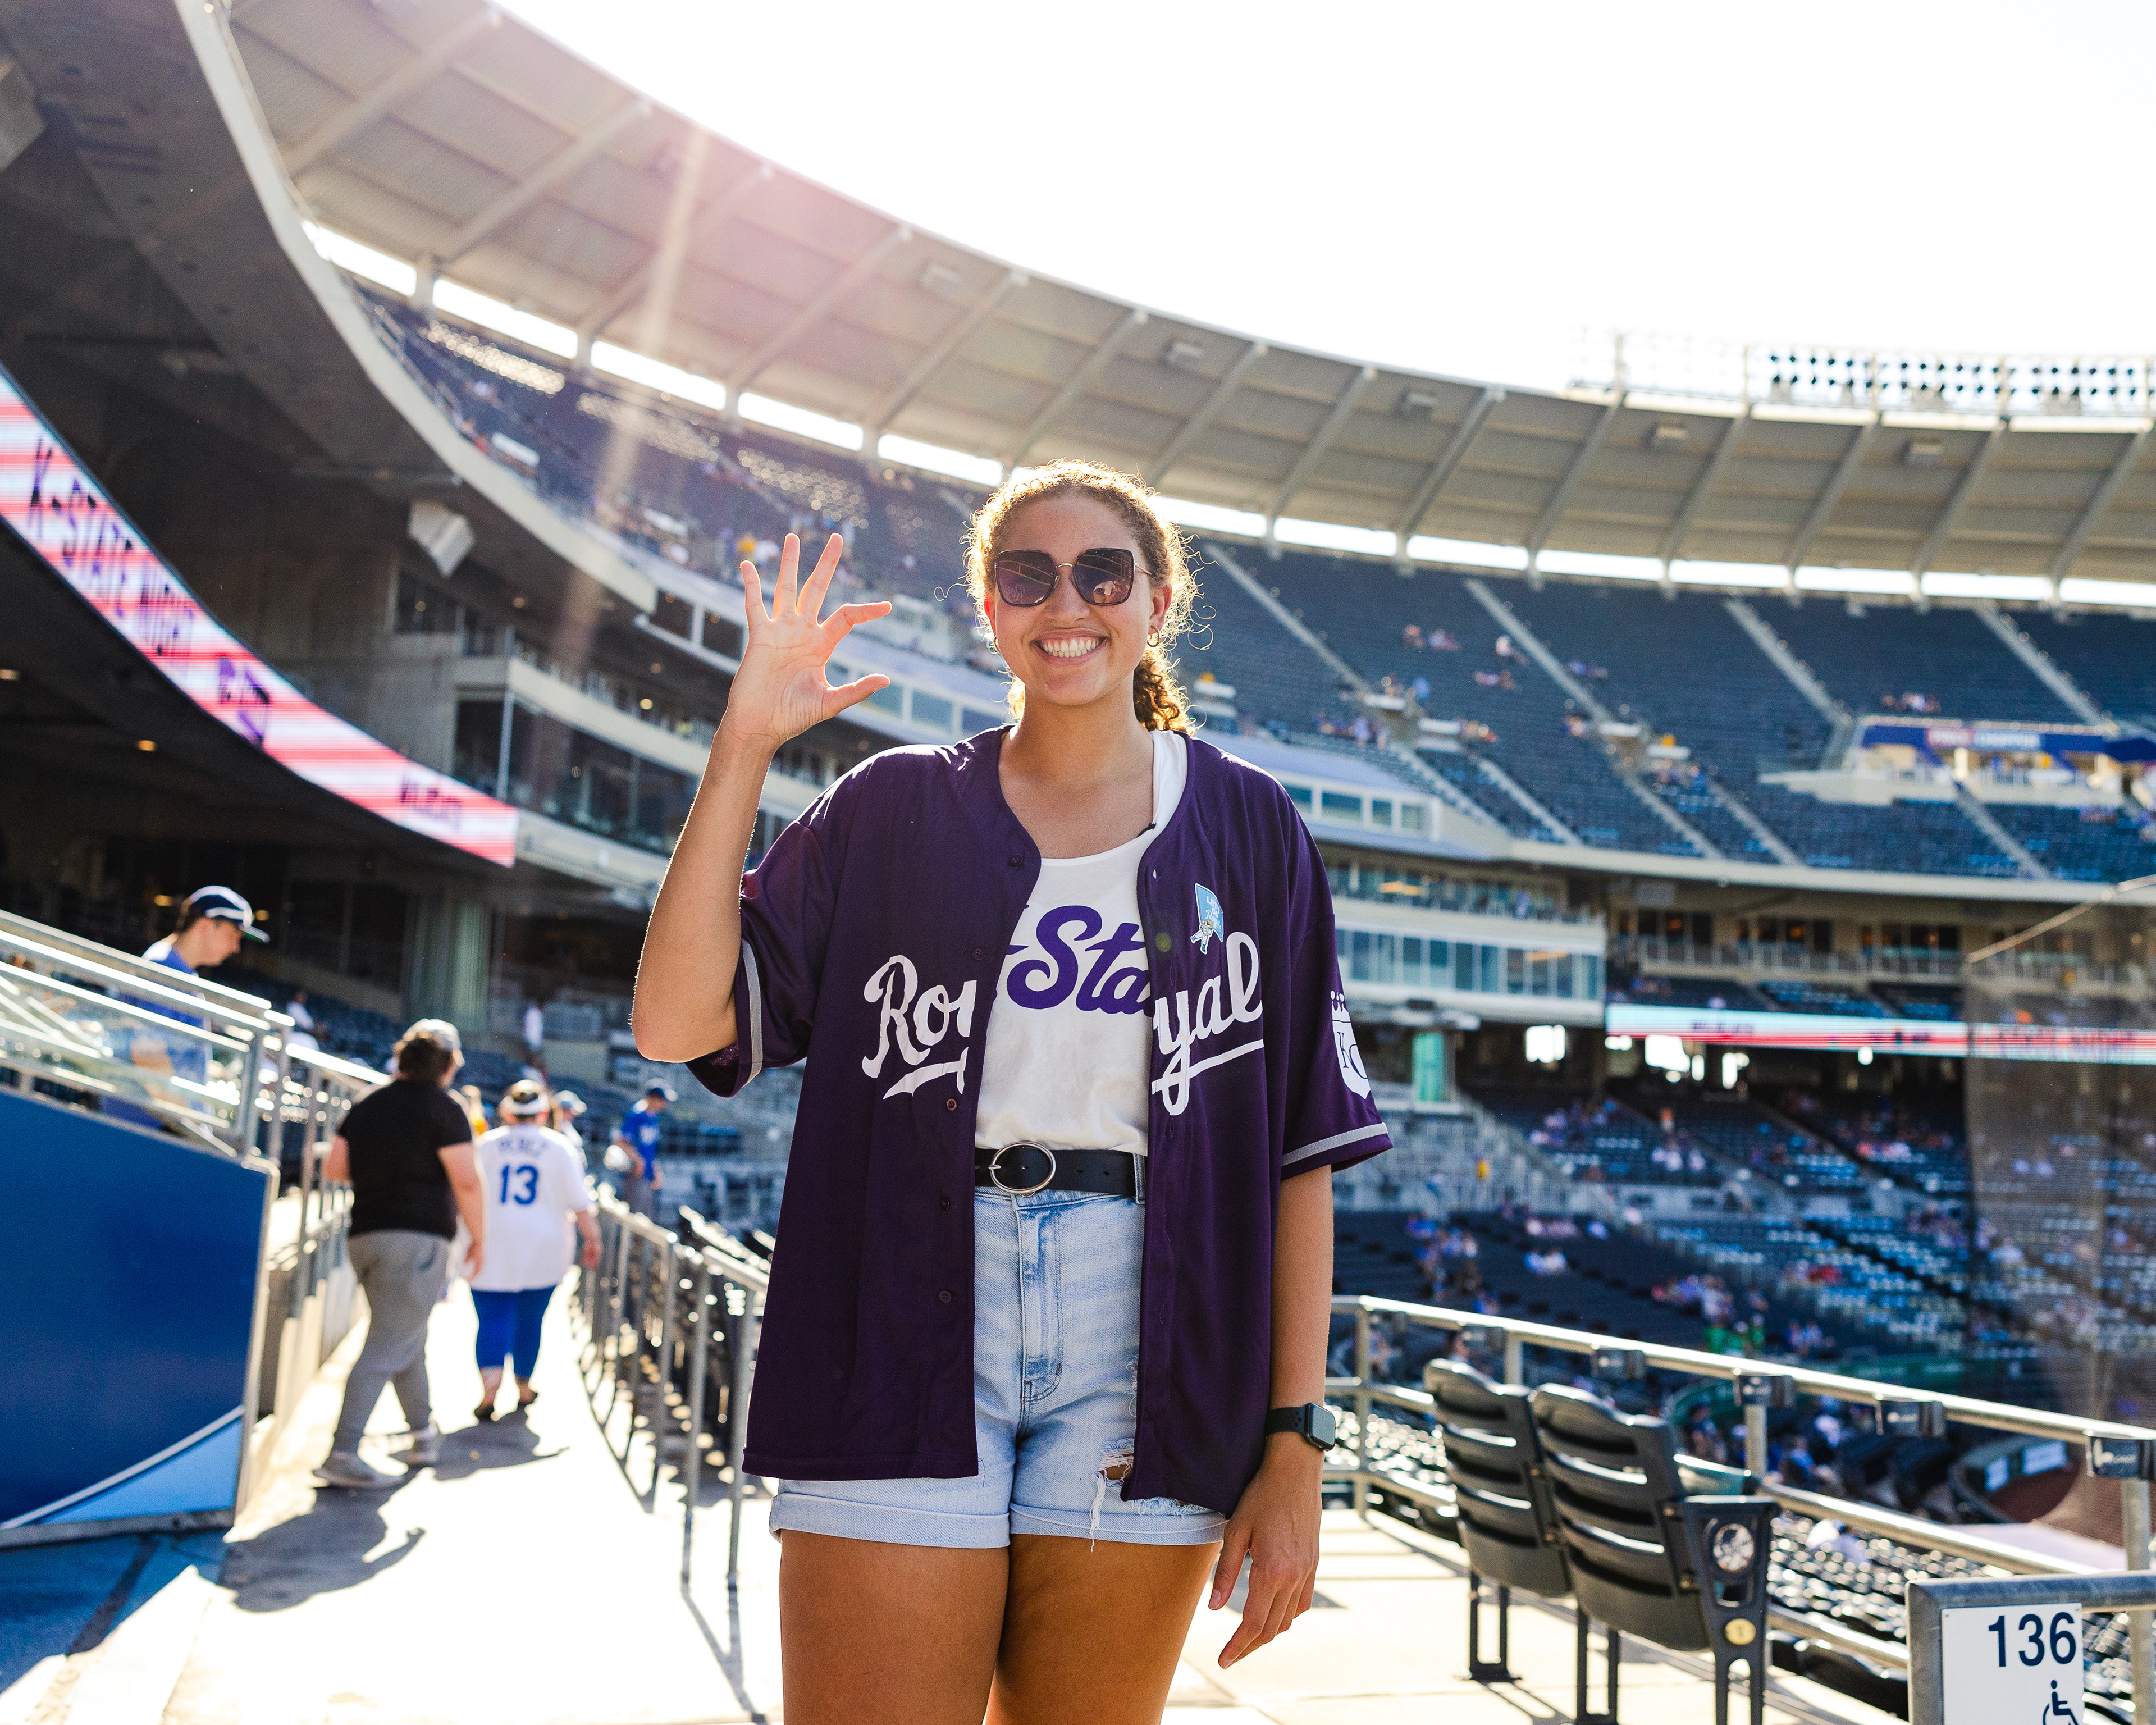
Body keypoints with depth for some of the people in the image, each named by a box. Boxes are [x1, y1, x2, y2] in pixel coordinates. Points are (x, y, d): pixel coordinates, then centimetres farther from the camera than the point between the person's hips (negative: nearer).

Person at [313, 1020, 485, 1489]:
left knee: (408, 1340, 21)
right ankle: (342, 1454, -15)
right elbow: (466, 1180, -13)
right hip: (419, 1238, -7)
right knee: (387, 1349, -9)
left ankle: (423, 1433, 31)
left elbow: (333, 1167, 9)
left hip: (366, 1236, 7)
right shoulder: (442, 1108, -7)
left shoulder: (366, 1104, 11)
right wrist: (479, 1239, -3)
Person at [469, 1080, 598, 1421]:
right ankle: (523, 1388, 23)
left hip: (492, 1249, 0)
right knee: (530, 1319, 12)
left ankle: (489, 1384, -23)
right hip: (542, 1252, 0)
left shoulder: (487, 1144, 4)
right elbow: (578, 1203, -1)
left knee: (493, 1319, -1)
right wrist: (592, 1239, 9)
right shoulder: (559, 1147, 1)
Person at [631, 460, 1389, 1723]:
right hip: (908, 1330, 0)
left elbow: (1304, 1151, 5)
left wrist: (1295, 1442, -1)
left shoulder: (1249, 831, 8)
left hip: (1140, 1345, 1)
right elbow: (679, 1021, -2)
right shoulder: (893, 812, 8)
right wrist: (745, 741, -5)